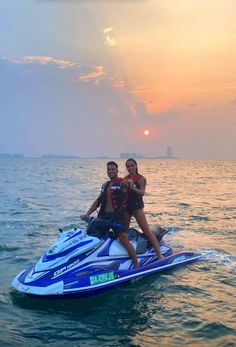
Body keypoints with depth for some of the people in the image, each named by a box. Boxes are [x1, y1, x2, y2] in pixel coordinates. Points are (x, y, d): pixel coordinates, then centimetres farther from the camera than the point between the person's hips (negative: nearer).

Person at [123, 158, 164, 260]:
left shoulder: (141, 178, -3)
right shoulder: (125, 179, 11)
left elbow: (142, 193, -16)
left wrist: (133, 188, -32)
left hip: (137, 206, -5)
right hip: (126, 206, 5)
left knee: (147, 231, -10)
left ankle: (159, 254, -10)